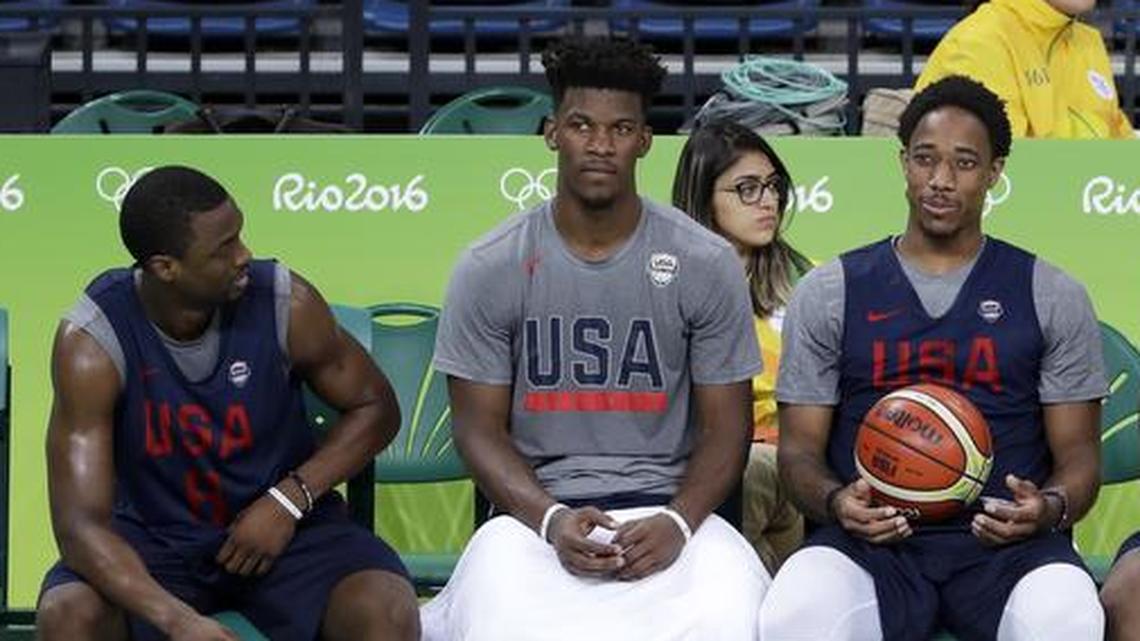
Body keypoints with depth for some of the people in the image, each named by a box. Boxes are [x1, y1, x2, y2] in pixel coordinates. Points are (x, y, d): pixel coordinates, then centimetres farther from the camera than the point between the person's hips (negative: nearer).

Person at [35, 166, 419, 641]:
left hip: (283, 525, 1)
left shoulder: (285, 304, -15)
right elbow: (80, 524, -25)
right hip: (154, 537, -1)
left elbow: (375, 408, 2)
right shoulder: (92, 342, -21)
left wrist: (290, 499, -14)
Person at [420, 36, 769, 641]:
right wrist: (550, 519, -17)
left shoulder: (705, 263, 0)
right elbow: (480, 428, 2)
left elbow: (725, 427, 4)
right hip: (534, 508, 0)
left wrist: (679, 521, -16)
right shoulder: (489, 268, 0)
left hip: (667, 506, 0)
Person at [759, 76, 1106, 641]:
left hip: (1006, 538, 0)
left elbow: (1079, 454, 11)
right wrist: (835, 501, -13)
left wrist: (1050, 508, -14)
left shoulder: (1052, 296, 12)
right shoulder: (828, 293, 12)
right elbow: (799, 448, 10)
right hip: (871, 538, 0)